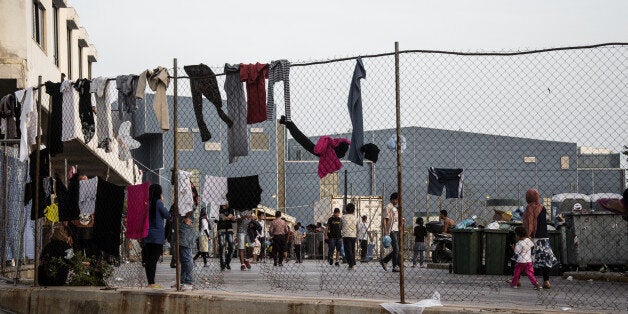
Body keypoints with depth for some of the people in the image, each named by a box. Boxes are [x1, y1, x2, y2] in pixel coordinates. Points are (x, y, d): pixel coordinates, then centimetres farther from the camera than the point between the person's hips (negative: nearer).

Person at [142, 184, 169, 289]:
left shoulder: (148, 203, 10)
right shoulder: (158, 202, -8)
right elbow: (167, 215, 0)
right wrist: (162, 203, 8)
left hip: (147, 236, 6)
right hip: (157, 236, -6)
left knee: (148, 259, 6)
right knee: (154, 259, -8)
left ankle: (150, 282, 9)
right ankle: (152, 283, -10)